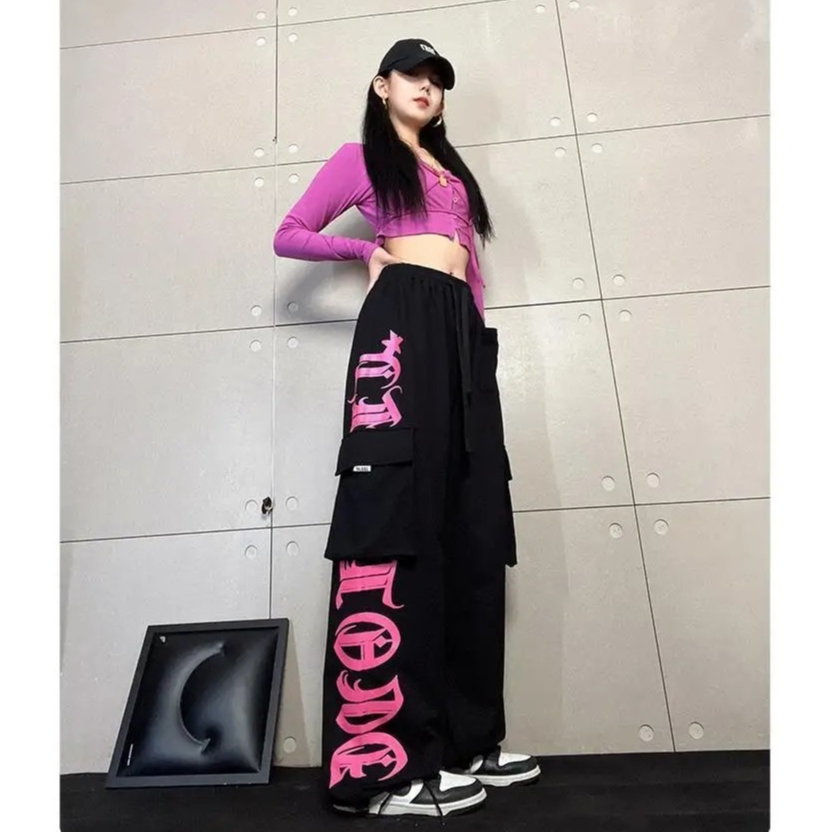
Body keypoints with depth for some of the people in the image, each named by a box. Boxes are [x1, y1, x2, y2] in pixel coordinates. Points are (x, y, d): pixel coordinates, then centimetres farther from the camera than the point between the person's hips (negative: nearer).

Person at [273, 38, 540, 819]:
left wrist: (478, 332, 14)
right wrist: (367, 249, 1)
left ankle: (466, 737, 12)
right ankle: (388, 759, -7)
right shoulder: (360, 157, 17)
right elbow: (287, 236, 12)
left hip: (464, 332, 7)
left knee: (472, 528, 1)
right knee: (400, 515, -14)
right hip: (402, 323, -6)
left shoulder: (454, 169, 32)